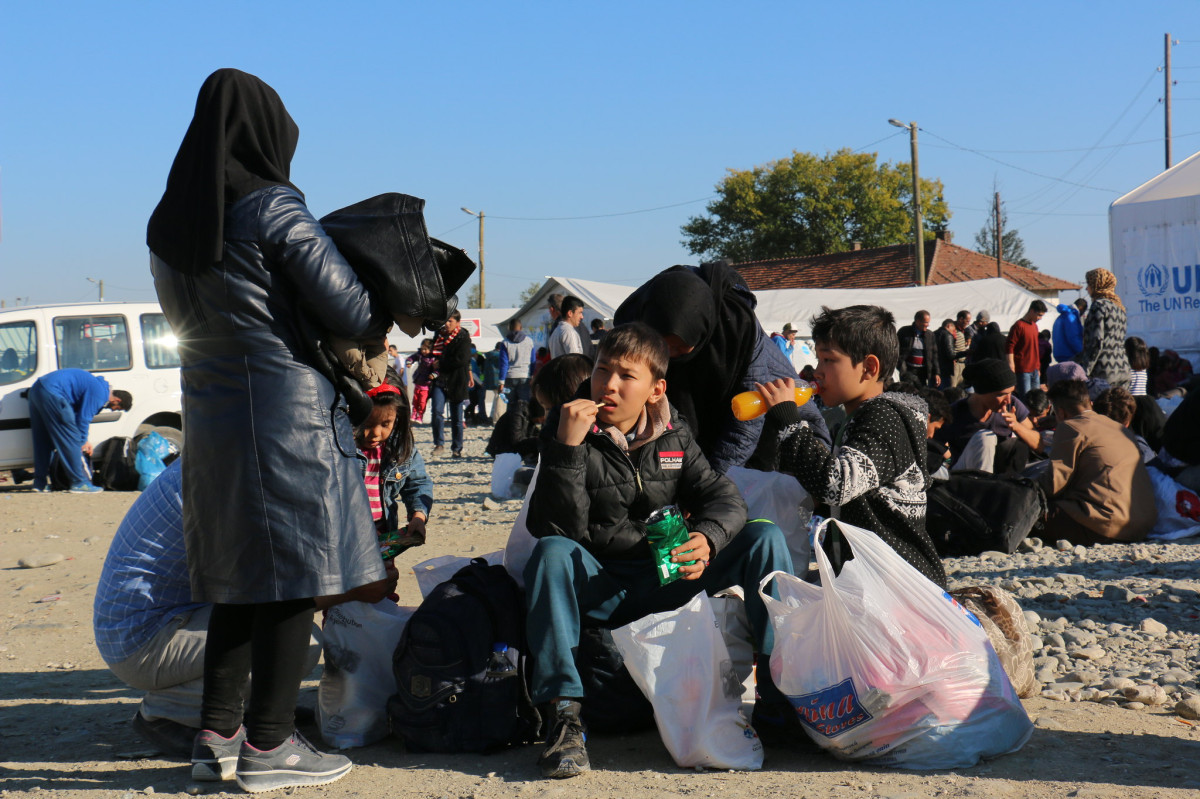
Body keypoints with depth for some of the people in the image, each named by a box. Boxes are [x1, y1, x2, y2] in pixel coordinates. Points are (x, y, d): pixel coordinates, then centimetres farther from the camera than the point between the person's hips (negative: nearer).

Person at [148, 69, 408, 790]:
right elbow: (350, 310, -11)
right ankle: (267, 746, 5)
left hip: (211, 417, 7)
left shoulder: (169, 224, 10)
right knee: (296, 575, 0)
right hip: (287, 413, -7)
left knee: (242, 578, 15)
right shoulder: (274, 208, -12)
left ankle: (218, 732, 18)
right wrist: (387, 313, 8)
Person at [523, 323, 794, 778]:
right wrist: (568, 449, -29)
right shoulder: (568, 433, -5)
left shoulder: (673, 436, 6)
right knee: (550, 553, -34)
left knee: (764, 538, -12)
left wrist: (707, 539, -24)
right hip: (600, 590, -3)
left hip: (669, 581, 3)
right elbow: (560, 529, -18)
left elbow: (724, 498, -1)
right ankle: (565, 715, -36)